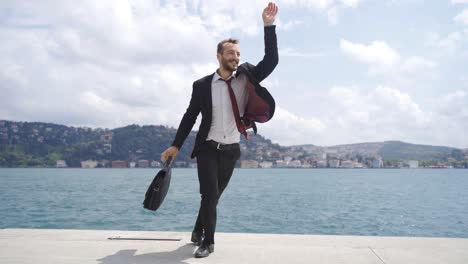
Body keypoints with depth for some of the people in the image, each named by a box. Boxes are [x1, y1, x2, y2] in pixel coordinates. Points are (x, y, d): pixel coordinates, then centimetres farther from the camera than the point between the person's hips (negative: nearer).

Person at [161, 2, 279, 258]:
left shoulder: (247, 77, -1)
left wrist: (269, 26, -20)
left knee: (214, 195, 13)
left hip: (231, 150, 2)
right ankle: (207, 241, 6)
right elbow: (190, 116, 3)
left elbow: (271, 60, -12)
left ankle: (198, 230, 35)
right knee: (209, 194, -12)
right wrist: (176, 145, 3)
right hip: (207, 148, -2)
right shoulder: (202, 85, -4)